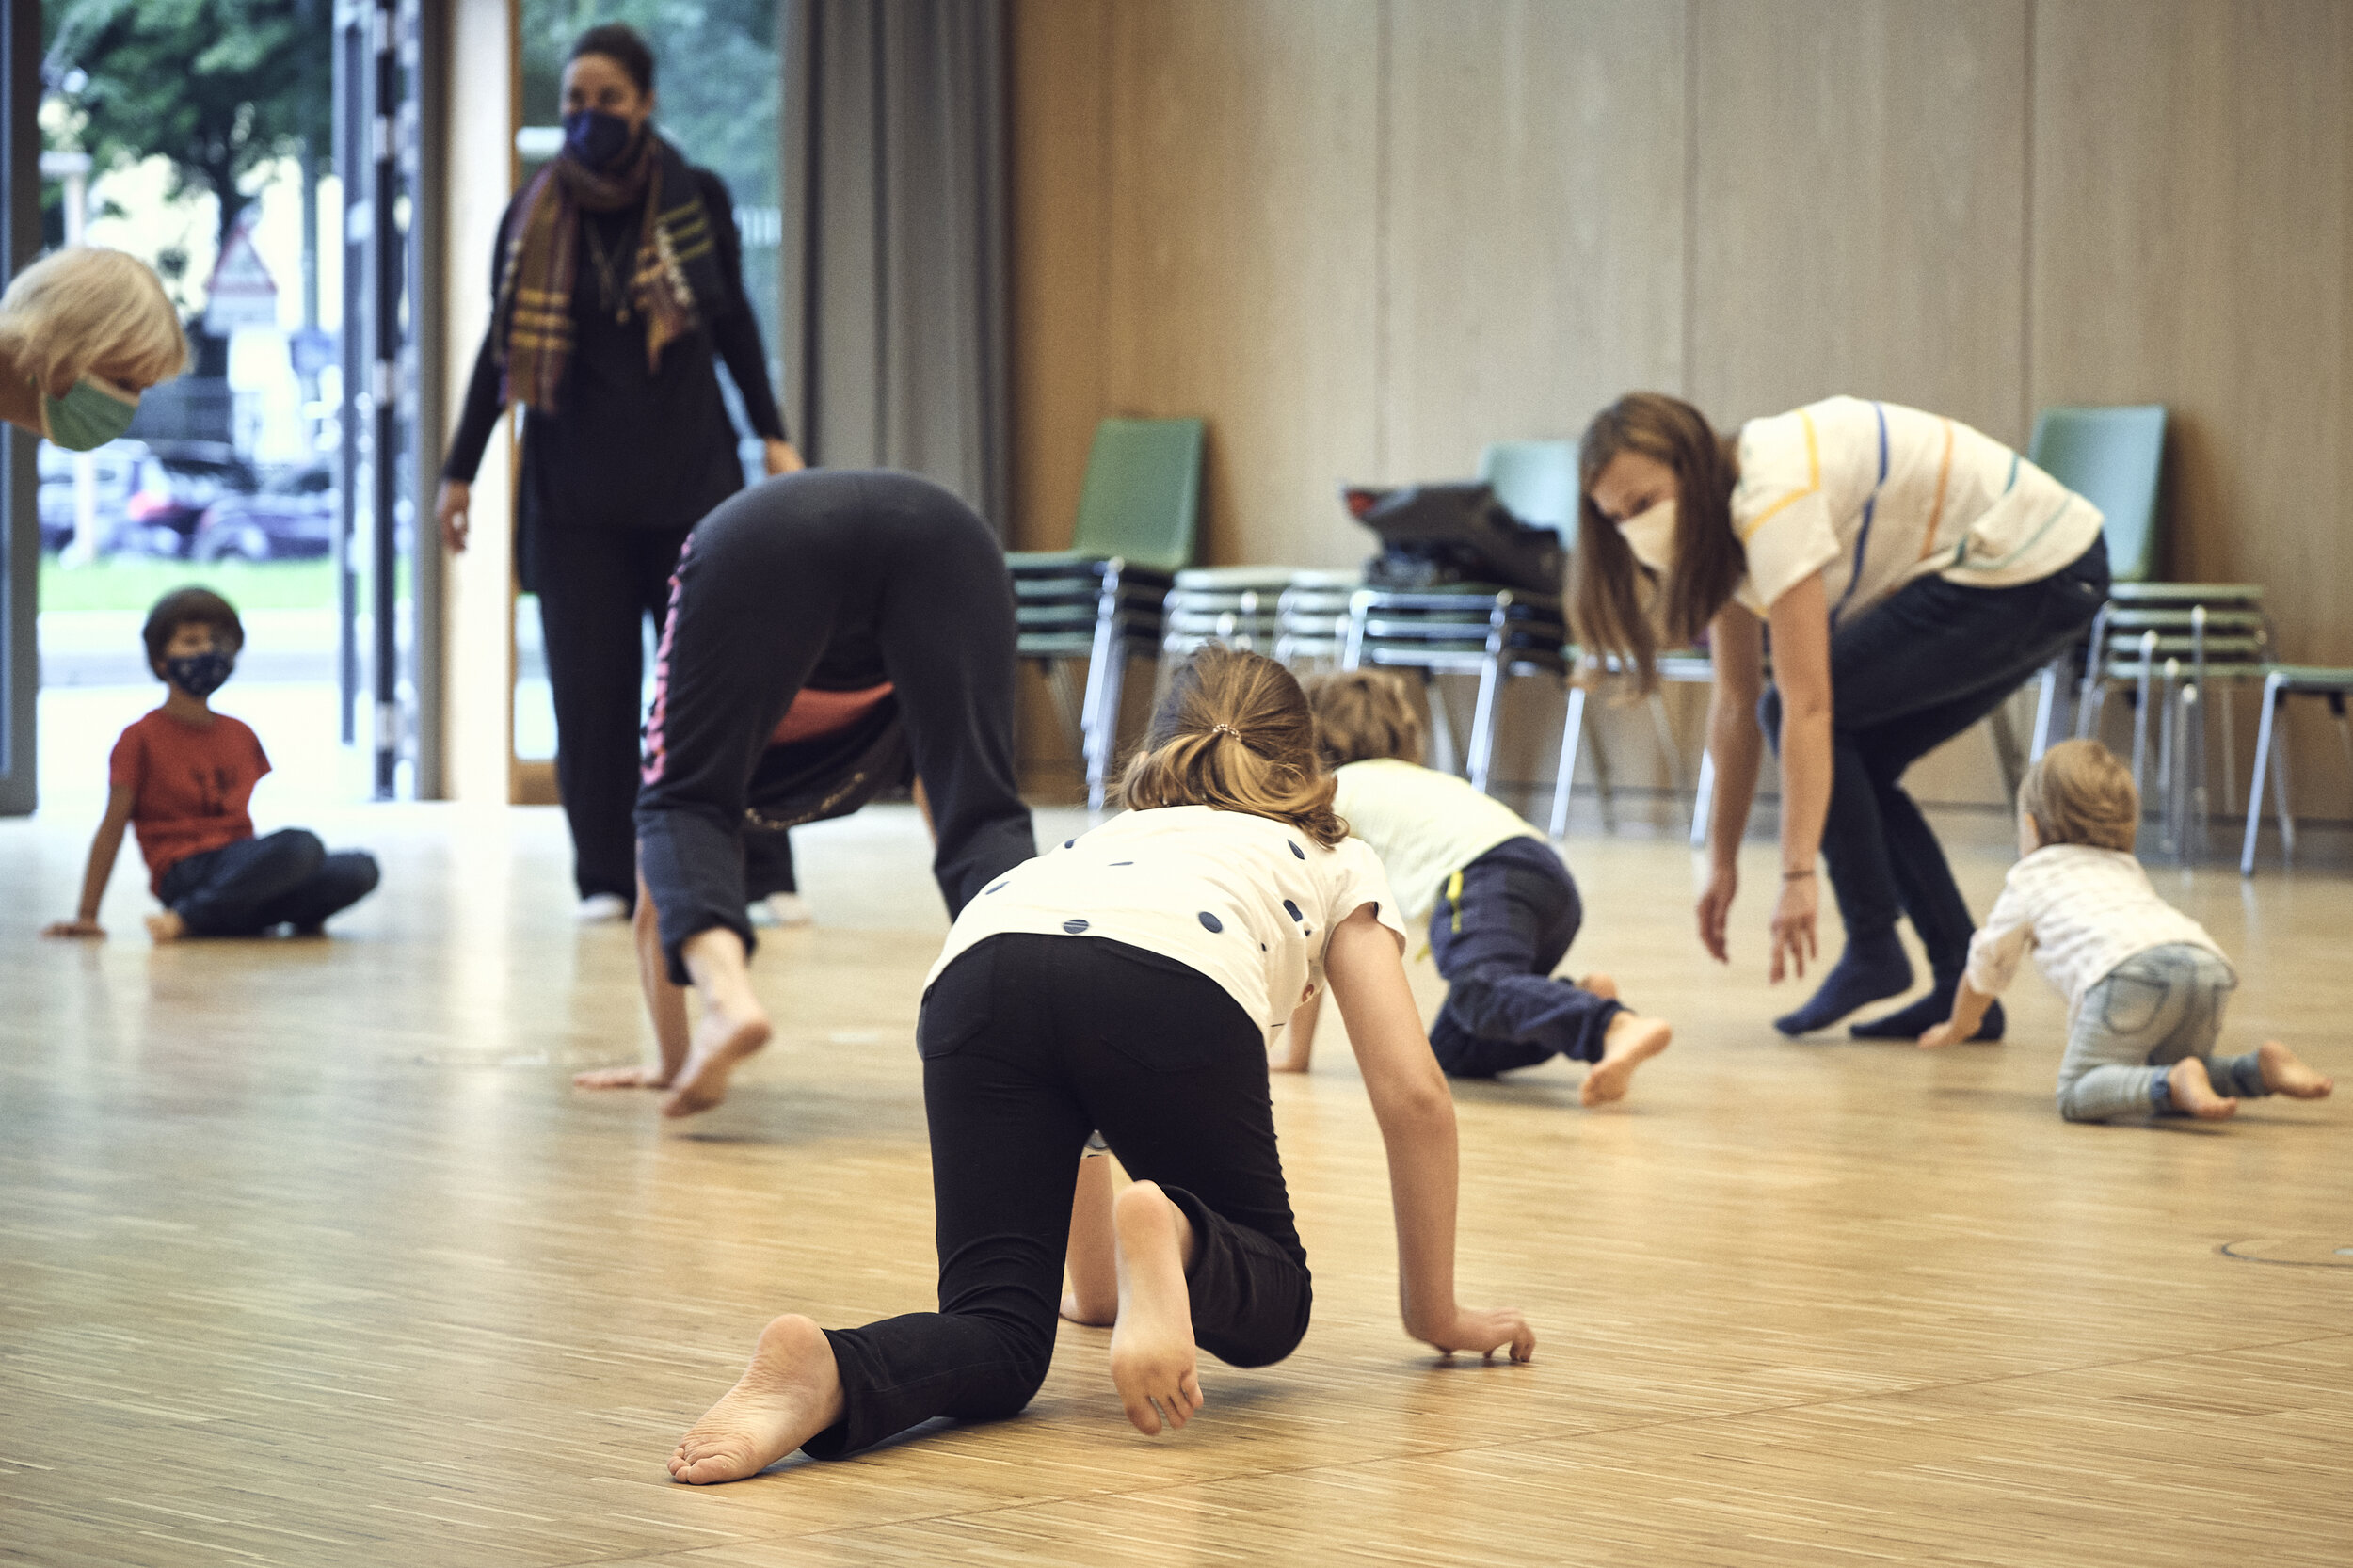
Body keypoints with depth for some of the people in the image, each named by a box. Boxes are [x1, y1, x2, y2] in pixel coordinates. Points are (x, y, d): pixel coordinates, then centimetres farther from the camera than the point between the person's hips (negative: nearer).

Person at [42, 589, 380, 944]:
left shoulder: (240, 734, 20)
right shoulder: (141, 737, 3)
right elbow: (112, 827, 2)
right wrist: (86, 916, -1)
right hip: (188, 872, -5)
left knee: (361, 869, -18)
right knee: (304, 845, -34)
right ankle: (186, 917, -28)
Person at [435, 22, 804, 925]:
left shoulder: (697, 199, 1)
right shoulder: (534, 217, 3)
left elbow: (735, 324, 9)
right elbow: (501, 349, 8)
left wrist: (773, 437, 4)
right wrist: (459, 471, 8)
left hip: (690, 475, -1)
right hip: (575, 488, 1)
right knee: (590, 687, 0)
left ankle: (763, 875, -1)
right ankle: (606, 880, 7)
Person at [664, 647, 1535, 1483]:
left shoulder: (1111, 835, 47)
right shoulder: (1338, 861, 36)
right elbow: (1414, 1096, 25)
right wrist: (1436, 1312, 35)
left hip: (978, 961, 3)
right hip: (1177, 977, -3)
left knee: (997, 1332, 0)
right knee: (1267, 1306, 15)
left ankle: (826, 1372, -34)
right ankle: (1174, 1235, -20)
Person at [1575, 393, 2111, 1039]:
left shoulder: (1774, 498, -24)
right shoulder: (1720, 513, 4)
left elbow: (1806, 707, -29)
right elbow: (1735, 703, 9)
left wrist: (1798, 877, -31)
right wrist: (1722, 863, 9)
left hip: (2036, 570, -10)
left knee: (1813, 717, -12)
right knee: (1855, 764, 8)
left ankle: (1874, 951, -5)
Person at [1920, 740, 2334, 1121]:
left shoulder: (2028, 877, 29)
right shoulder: (2129, 871, 44)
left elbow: (1986, 966, 40)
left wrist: (1958, 1027, 59)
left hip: (2130, 971, -6)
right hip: (2204, 961, 6)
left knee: (2077, 1093, -9)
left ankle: (2177, 1084, -34)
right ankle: (2262, 1067, -1)